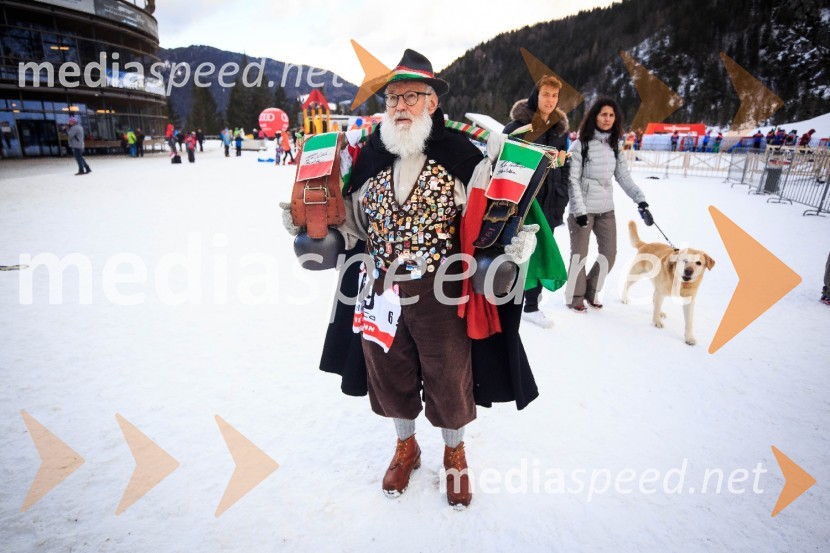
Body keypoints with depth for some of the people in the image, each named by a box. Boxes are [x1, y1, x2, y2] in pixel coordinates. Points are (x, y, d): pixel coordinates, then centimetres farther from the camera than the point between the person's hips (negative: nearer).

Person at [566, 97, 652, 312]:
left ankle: (591, 291, 29)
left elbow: (624, 177, 9)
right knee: (579, 255, 2)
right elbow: (572, 180, -10)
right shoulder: (580, 145, -7)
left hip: (606, 209, 6)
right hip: (583, 209, -6)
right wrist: (579, 210, -16)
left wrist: (640, 200, -4)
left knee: (609, 254, 9)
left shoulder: (615, 147, 10)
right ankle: (575, 297, 20)